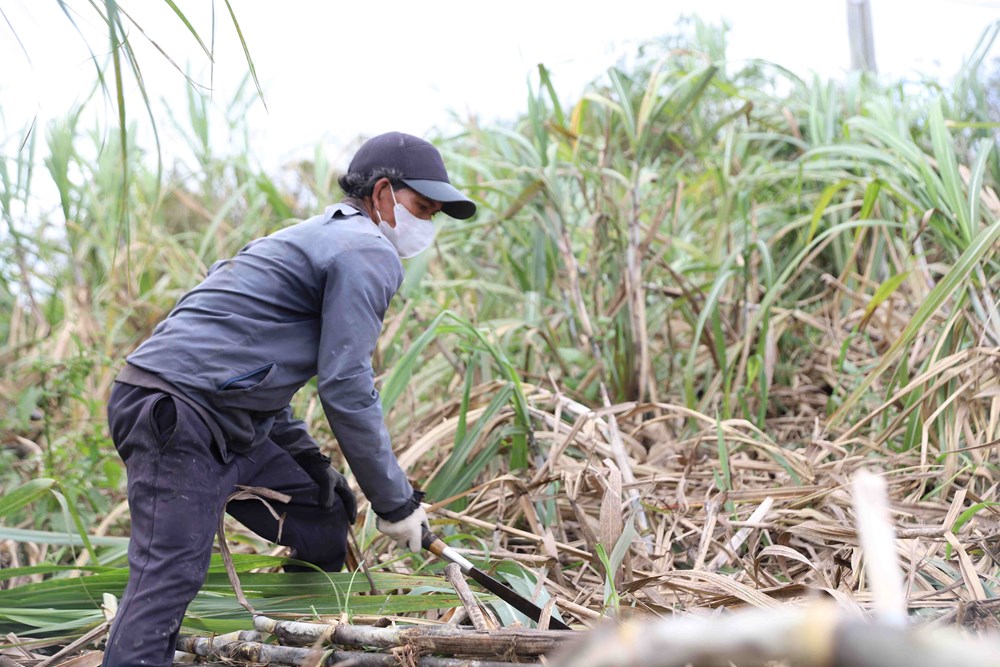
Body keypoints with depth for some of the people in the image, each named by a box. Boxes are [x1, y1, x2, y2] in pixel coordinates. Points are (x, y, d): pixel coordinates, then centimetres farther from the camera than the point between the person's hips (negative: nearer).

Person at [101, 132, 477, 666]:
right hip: (173, 417, -10)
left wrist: (307, 459, 21)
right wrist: (397, 503, -5)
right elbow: (346, 389, -13)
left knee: (326, 522, 14)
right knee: (169, 578, -17)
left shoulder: (319, 238, 26)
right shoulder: (368, 253, -5)